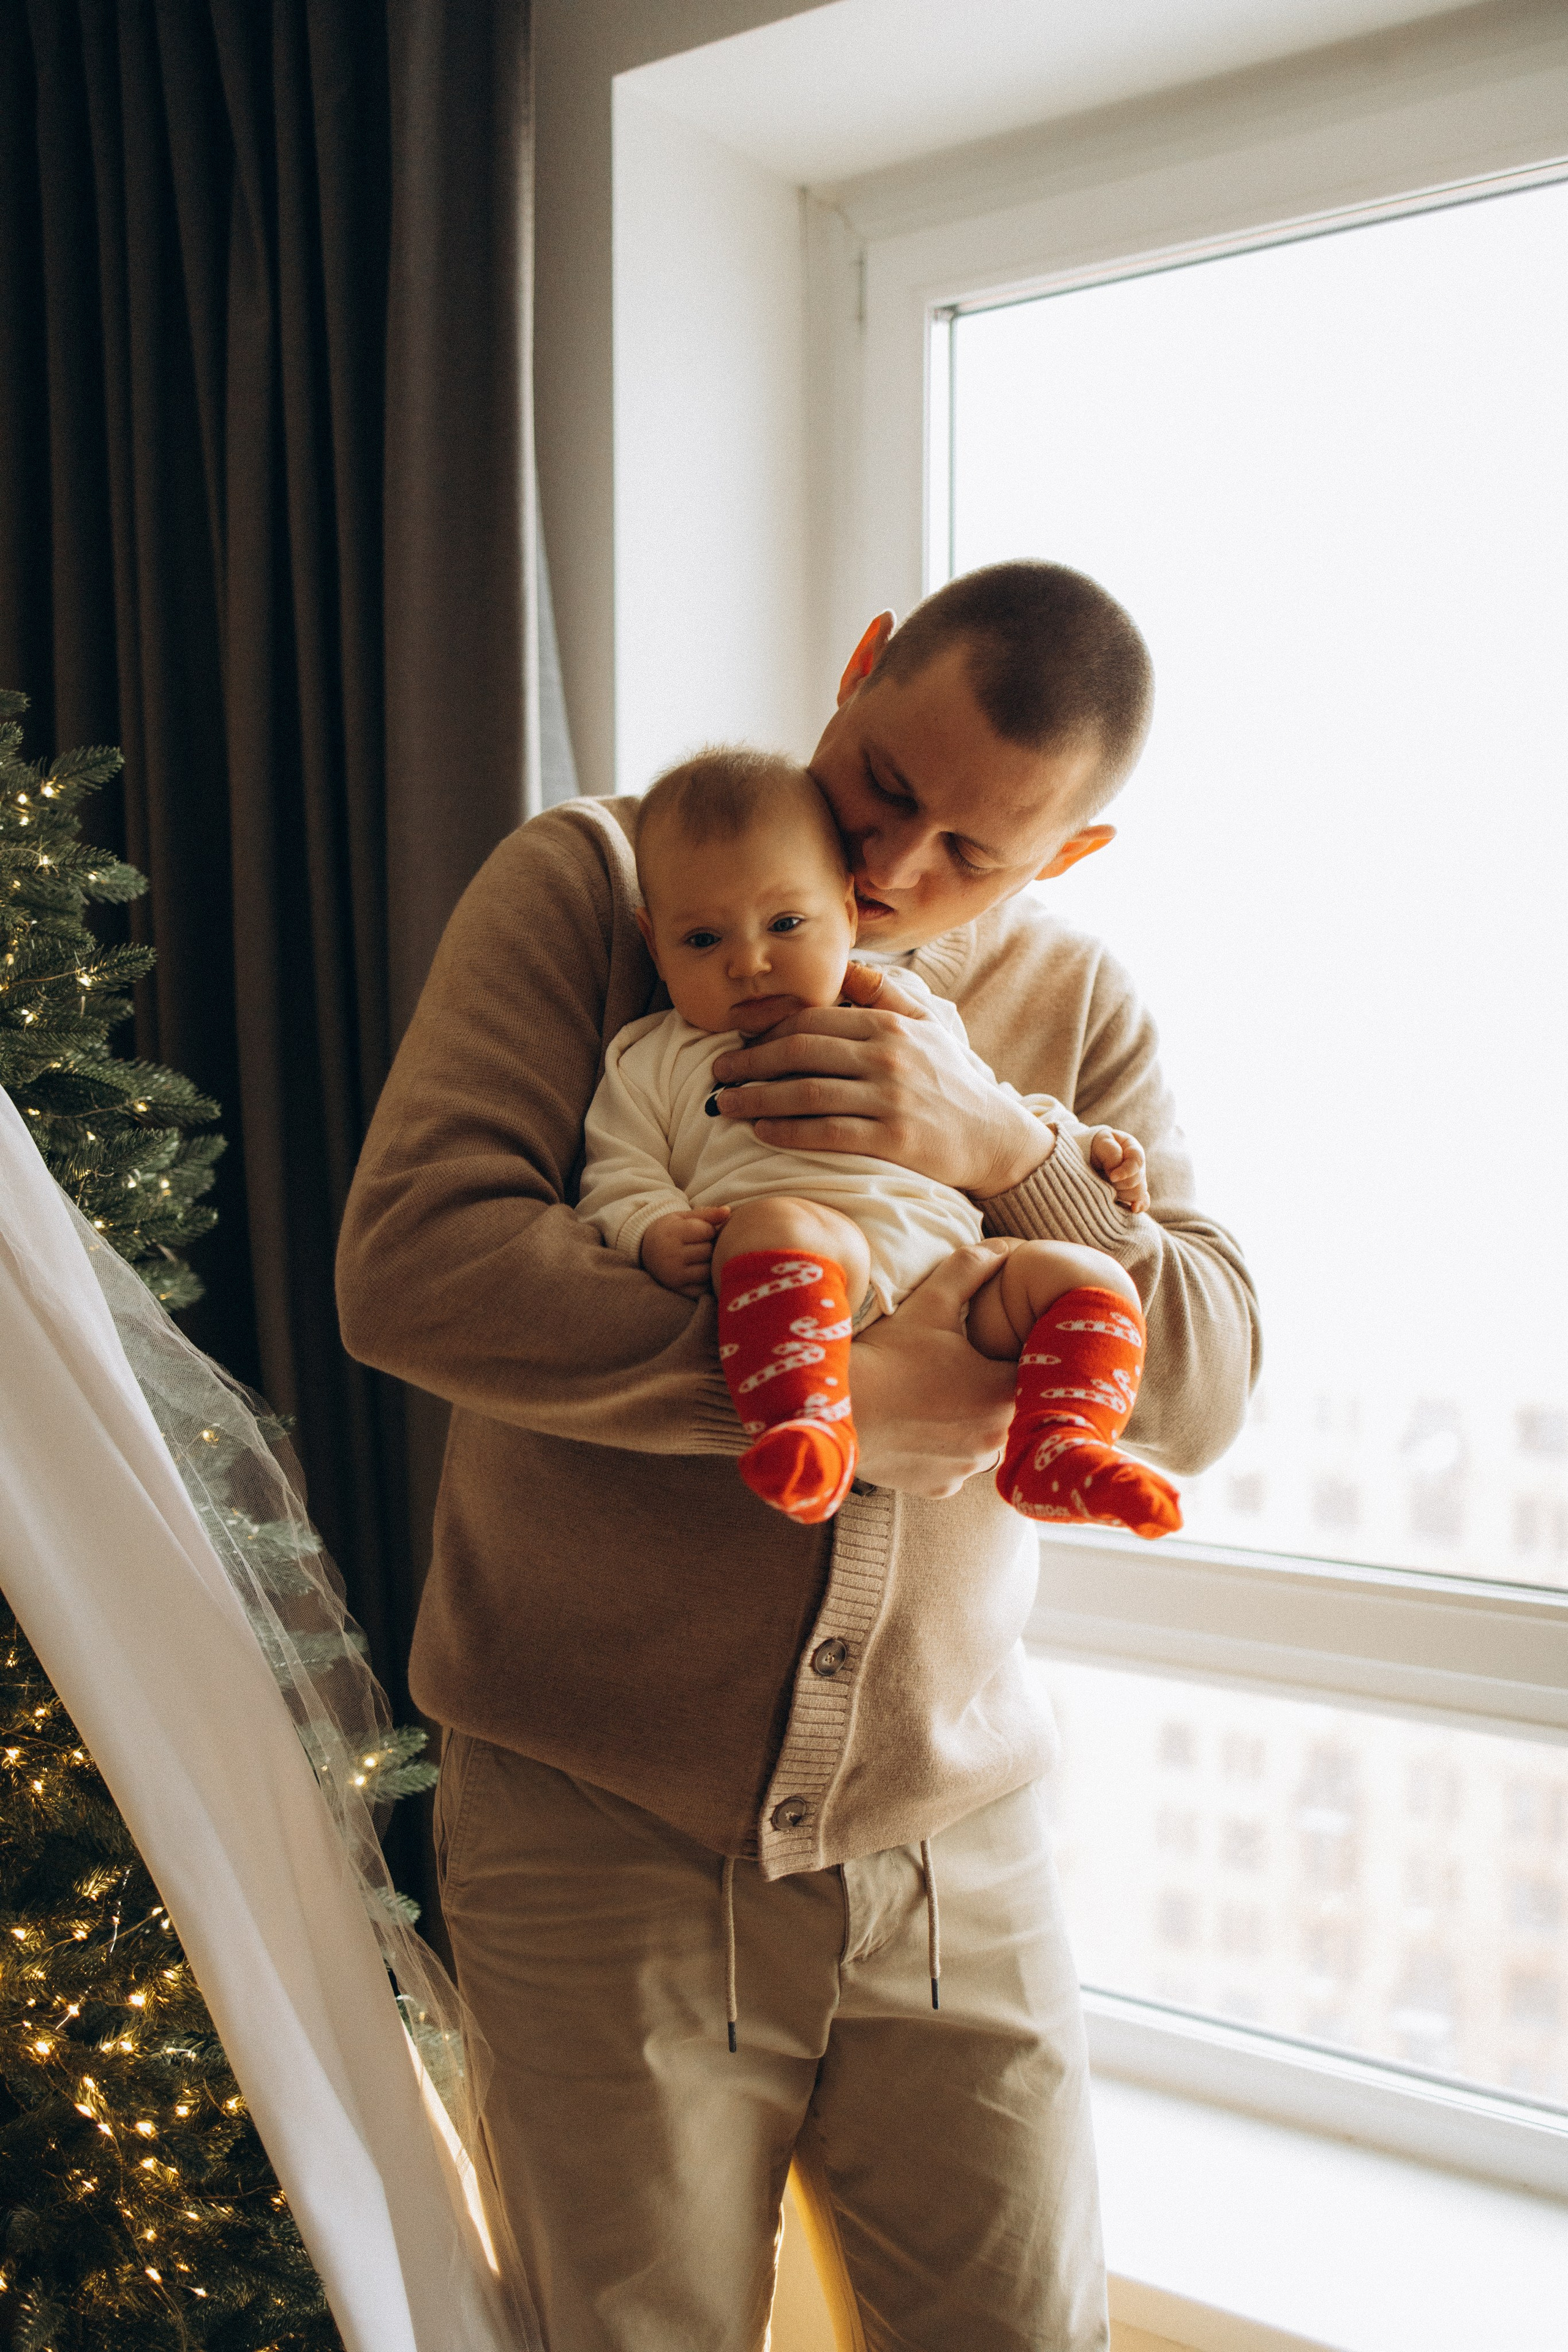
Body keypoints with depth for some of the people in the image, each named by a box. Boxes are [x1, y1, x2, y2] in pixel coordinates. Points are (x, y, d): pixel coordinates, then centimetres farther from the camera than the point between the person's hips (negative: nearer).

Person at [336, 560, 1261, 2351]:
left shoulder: (1077, 1011, 5)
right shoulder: (586, 888, -7)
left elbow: (1204, 1390, -2)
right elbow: (408, 1261, -19)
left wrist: (1008, 1160, -19)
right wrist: (824, 1388, -26)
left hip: (953, 1834, 3)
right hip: (602, 1822, -3)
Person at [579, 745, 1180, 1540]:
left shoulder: (913, 1021, 30)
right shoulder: (654, 1059, 21)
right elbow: (619, 1179, 12)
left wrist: (1079, 1146, 20)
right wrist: (655, 1234, -10)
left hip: (952, 1282, 4)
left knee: (1084, 1275, -17)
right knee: (775, 1227, -37)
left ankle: (1051, 1452, -31)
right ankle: (810, 1439, -48)